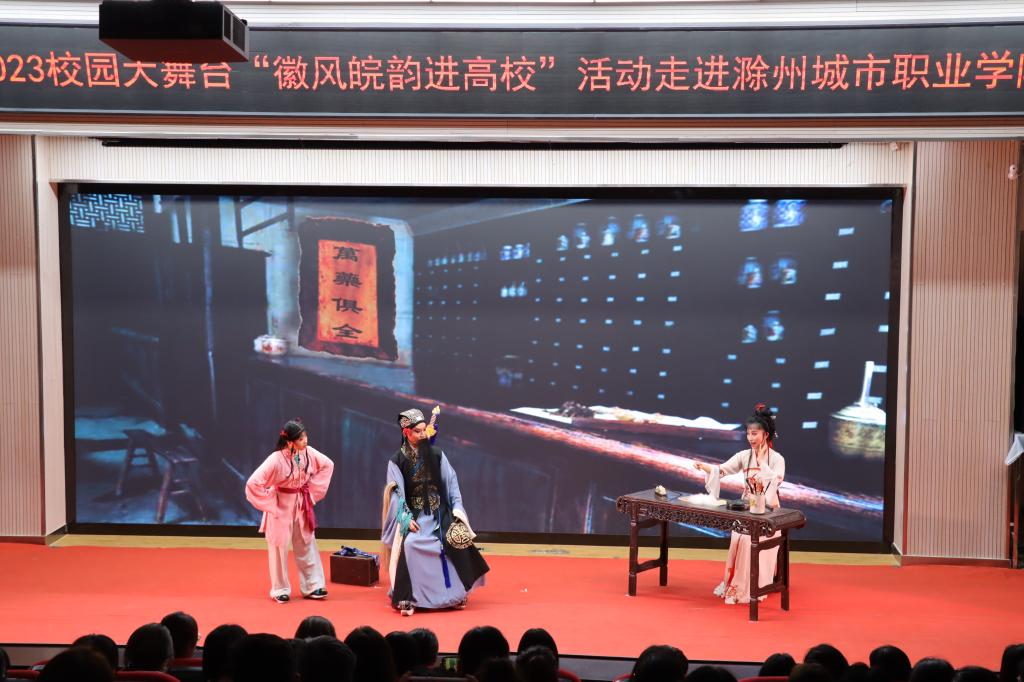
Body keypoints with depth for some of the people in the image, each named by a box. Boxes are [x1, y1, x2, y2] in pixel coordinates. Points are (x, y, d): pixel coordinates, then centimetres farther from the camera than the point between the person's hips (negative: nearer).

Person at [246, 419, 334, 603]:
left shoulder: (308, 453, -11)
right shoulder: (276, 459, -27)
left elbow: (328, 465, 7)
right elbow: (253, 484, -28)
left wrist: (313, 490, 2)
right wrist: (270, 502, -17)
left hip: (301, 505, 5)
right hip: (281, 506, -5)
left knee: (306, 545, 10)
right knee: (280, 547, 6)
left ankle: (312, 587, 19)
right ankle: (280, 590, 20)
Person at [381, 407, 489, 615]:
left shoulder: (436, 454, 4)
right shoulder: (397, 461, -2)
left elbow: (451, 482, 4)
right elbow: (397, 493, -6)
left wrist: (457, 508, -6)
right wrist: (406, 519, -17)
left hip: (439, 512, 2)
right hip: (414, 514, -2)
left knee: (456, 543, -18)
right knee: (409, 545, -28)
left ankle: (454, 593, 1)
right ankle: (408, 599, -21)